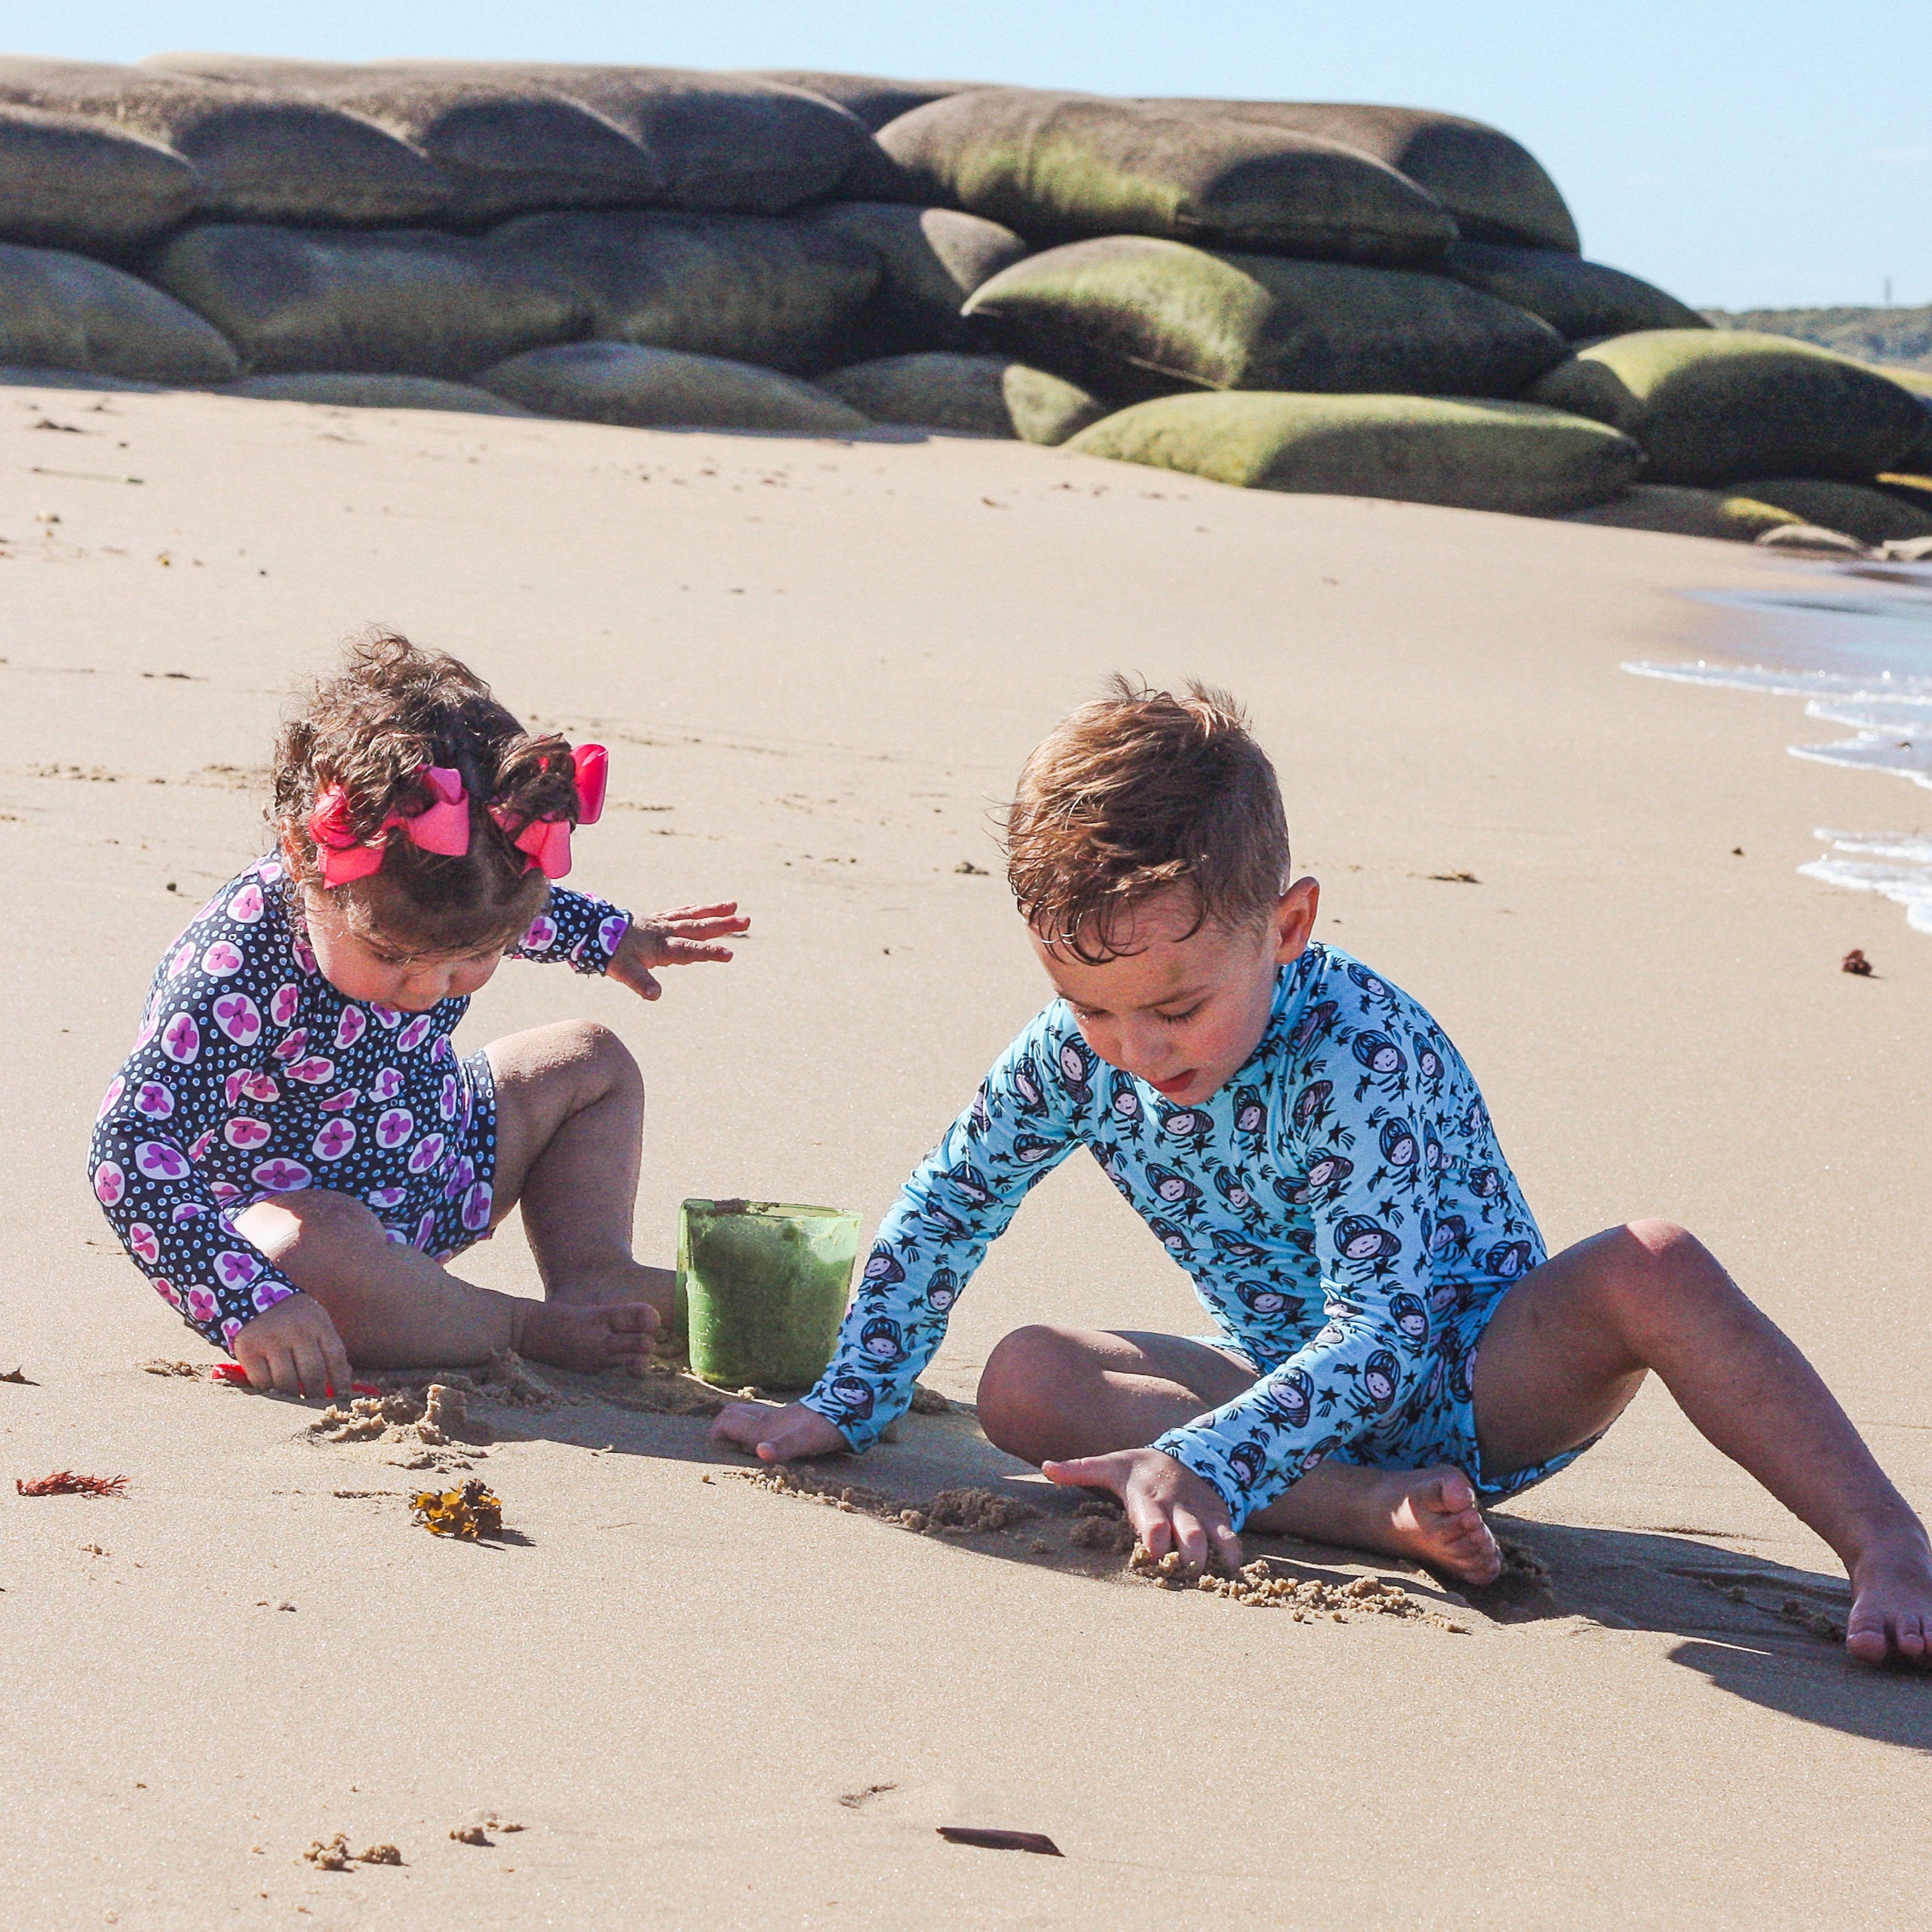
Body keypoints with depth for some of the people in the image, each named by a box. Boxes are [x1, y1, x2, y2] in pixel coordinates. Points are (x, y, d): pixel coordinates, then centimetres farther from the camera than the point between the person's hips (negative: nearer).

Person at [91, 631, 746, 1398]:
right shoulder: (240, 976, -36)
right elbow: (130, 1147, -40)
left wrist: (613, 938, 28)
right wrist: (250, 1305, -47)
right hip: (279, 1218, -8)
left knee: (592, 1062, 13)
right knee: (316, 1248, -42)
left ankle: (591, 1276, -4)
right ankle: (528, 1326, -21)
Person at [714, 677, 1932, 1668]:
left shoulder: (1360, 1062, -30)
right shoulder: (1077, 1053, -12)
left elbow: (1384, 1324, -36)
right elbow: (946, 1210, 4)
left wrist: (1205, 1460, -48)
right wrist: (846, 1406, 1)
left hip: (1482, 1380, -5)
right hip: (1296, 1383, 6)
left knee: (1652, 1272, -36)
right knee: (1025, 1379, -20)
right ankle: (1365, 1510, -31)